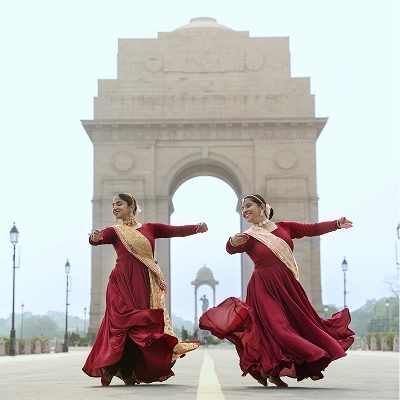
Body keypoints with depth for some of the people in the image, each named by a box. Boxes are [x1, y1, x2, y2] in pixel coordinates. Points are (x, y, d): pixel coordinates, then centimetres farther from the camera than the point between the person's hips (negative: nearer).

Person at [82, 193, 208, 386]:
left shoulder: (150, 228, 14)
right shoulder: (115, 231, 8)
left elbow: (176, 230, 3)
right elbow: (95, 239, -10)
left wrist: (196, 228, -14)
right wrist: (95, 237, -35)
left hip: (145, 285, 3)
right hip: (122, 282, -2)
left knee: (144, 326, -1)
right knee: (128, 324, -14)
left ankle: (127, 372, 10)